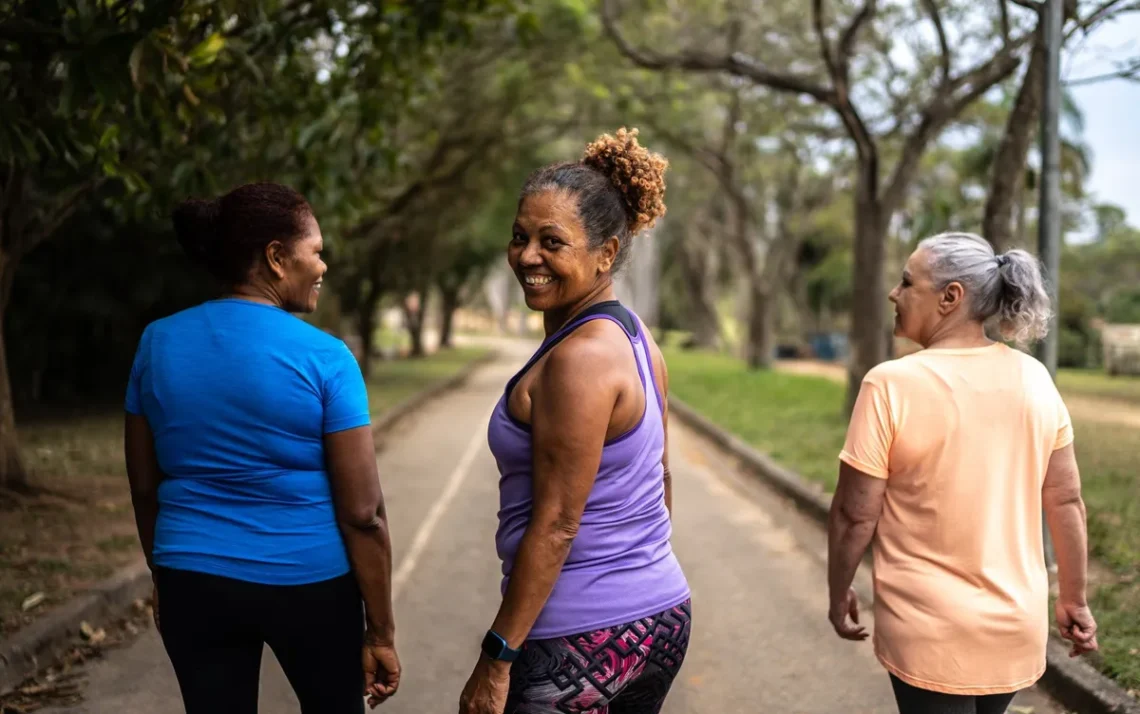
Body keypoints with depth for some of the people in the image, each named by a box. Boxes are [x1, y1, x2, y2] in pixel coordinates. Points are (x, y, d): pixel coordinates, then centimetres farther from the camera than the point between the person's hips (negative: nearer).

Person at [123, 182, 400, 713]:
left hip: (195, 583, 3)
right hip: (308, 583, -3)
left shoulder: (158, 343, -1)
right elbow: (361, 512, -13)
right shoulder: (325, 358, -14)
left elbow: (144, 487, 7)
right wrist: (380, 633, -5)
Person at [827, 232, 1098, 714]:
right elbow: (1066, 501, 2)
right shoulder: (1034, 379, -3)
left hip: (930, 630, -4)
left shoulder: (892, 385, -17)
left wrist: (839, 597, 1)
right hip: (1017, 624, 5)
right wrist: (1075, 600, 13)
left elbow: (856, 515, -14)